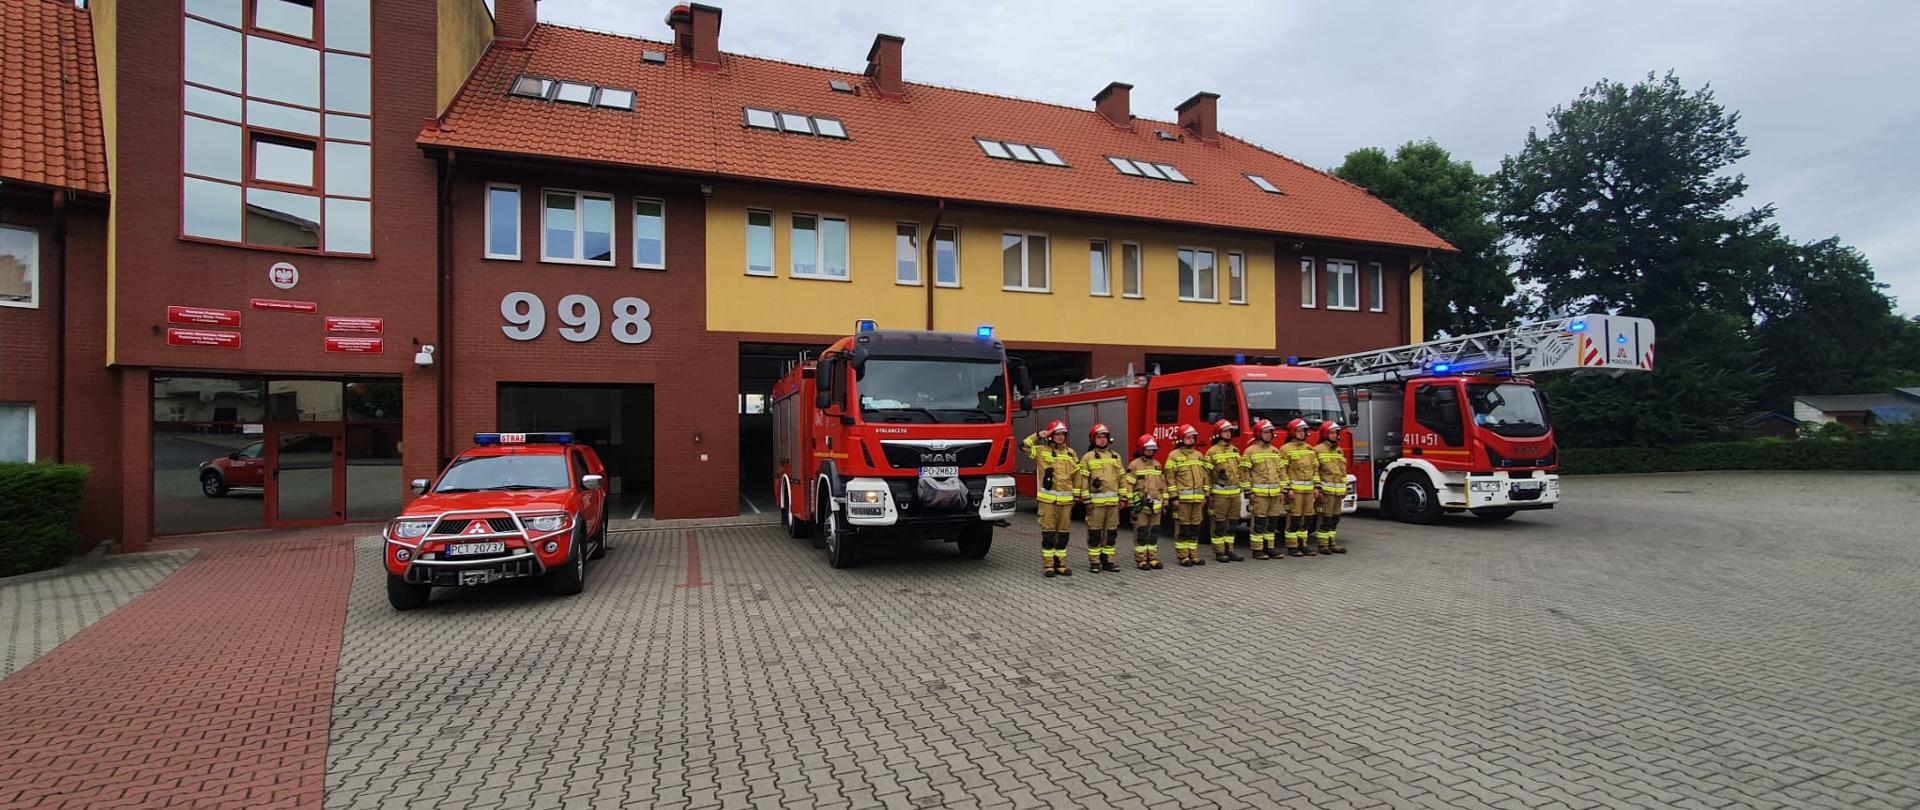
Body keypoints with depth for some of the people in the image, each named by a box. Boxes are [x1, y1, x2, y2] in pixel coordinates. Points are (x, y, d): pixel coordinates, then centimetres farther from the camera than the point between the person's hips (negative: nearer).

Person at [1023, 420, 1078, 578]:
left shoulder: (1070, 453, 12)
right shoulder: (1042, 451, 2)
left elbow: (1077, 475, 14)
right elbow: (1024, 445, -5)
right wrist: (1039, 435, -7)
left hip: (1065, 500, 4)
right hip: (1047, 500, -4)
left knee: (1064, 534, 7)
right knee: (1048, 533, -3)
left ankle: (1060, 564, 17)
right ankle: (1048, 566, 3)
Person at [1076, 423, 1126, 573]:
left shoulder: (1116, 456, 12)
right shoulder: (1088, 457, -2)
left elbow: (1122, 477, 14)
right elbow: (1083, 480, -5)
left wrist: (1122, 498, 9)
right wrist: (1086, 500, -10)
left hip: (1113, 501, 4)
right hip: (1096, 502, -4)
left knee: (1111, 532, 8)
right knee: (1095, 533, -1)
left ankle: (1108, 561, 17)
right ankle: (1094, 563, 6)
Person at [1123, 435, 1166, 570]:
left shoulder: (1157, 464, 14)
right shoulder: (1134, 465, -4)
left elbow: (1162, 484, 19)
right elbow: (1127, 483, -8)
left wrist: (1165, 501, 16)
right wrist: (1131, 500, -13)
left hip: (1156, 506, 6)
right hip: (1141, 505, -6)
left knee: (1154, 532, 9)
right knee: (1141, 533, -3)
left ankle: (1153, 558, 16)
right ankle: (1141, 560, 1)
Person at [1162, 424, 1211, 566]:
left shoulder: (1199, 455, 15)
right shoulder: (1174, 456, -3)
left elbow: (1204, 476, 18)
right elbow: (1170, 478, -8)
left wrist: (1205, 495, 13)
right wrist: (1174, 497, -13)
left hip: (1197, 498, 6)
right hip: (1182, 498, -6)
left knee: (1195, 527, 10)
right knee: (1183, 528, -2)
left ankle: (1194, 555, 17)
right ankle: (1183, 556, 4)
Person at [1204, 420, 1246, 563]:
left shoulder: (1235, 450, 14)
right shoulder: (1212, 451, -6)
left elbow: (1241, 470, 18)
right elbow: (1206, 473, -9)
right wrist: (1207, 494, -12)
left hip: (1235, 492, 6)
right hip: (1220, 493, -6)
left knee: (1231, 523, 11)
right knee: (1219, 524, -1)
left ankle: (1229, 550, 19)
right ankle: (1219, 552, 5)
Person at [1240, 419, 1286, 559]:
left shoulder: (1276, 451, 15)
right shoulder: (1250, 451, -4)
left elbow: (1282, 471, 17)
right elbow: (1245, 473, -7)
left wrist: (1284, 489, 11)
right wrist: (1249, 492, -12)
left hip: (1274, 492, 6)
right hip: (1259, 492, -6)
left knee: (1272, 522, 10)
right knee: (1259, 522, -2)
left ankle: (1270, 547, 20)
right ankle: (1257, 549, 4)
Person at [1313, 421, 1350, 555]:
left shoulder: (1339, 451, 17)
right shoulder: (1318, 450, -6)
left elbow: (1343, 470, 21)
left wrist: (1345, 488, 17)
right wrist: (1317, 488, -14)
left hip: (1338, 490, 7)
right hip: (1326, 489, -7)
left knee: (1335, 518, 11)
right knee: (1326, 518, -5)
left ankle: (1332, 543, 18)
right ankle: (1323, 545, 1)